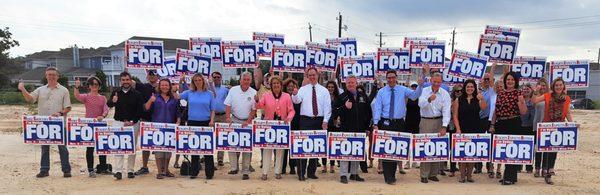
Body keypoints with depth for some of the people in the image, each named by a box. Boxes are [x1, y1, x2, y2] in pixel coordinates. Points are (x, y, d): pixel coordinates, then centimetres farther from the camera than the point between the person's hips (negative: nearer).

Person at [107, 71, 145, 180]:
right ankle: (118, 171, -4)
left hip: (133, 123, -1)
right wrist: (113, 101, -27)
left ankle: (130, 171, 14)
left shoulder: (137, 94, 0)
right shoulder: (115, 93, 6)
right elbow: (108, 105, -4)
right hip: (119, 123, 1)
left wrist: (132, 121, -12)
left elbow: (140, 110, -2)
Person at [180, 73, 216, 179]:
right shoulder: (189, 93, 8)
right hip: (192, 123, 2)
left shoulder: (209, 94, 5)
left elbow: (212, 110, 6)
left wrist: (212, 120, -8)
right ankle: (194, 171, 18)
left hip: (206, 123, -2)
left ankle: (209, 172, 5)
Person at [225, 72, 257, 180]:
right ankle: (234, 167, 7)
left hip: (247, 122, -1)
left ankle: (245, 171, 7)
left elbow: (254, 110, -2)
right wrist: (228, 117, -12)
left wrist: (248, 122, -12)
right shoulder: (233, 90, 1)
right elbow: (228, 105, 1)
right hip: (234, 120, 1)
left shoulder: (254, 93, -3)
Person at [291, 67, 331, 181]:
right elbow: (296, 100, -12)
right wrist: (295, 94, -34)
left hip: (319, 121, 2)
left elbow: (327, 107, 3)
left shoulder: (324, 90, 7)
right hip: (305, 120, -2)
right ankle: (301, 173, 0)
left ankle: (311, 172, 18)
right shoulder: (303, 89, 5)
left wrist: (325, 121, -7)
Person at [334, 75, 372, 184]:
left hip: (360, 130, 4)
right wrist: (344, 107, -19)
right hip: (346, 129, -4)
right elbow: (335, 110, -4)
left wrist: (366, 126, 11)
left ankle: (354, 173, 21)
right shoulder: (342, 97, 0)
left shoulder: (363, 96, 10)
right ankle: (343, 175, 1)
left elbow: (368, 112, 16)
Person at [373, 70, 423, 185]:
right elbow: (377, 108, -2)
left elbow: (414, 95, -13)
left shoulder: (403, 90, 4)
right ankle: (388, 177, 6)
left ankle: (392, 175, 22)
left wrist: (420, 86, -31)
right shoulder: (381, 92, 3)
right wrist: (376, 124, -12)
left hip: (399, 123, 1)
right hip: (385, 123, -1)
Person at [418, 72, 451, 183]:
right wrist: (429, 99, -37)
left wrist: (444, 127, -19)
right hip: (425, 121, -1)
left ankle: (433, 173, 15)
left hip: (438, 122, 1)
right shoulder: (424, 91, 1)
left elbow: (446, 111, -8)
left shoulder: (445, 94, 1)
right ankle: (424, 175, 2)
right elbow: (421, 104, -15)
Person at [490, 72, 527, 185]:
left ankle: (510, 177, 6)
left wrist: (521, 101, -21)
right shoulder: (500, 93, 12)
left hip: (514, 125, -5)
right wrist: (492, 124, 10)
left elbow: (523, 112, -5)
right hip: (501, 125, 5)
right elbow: (496, 111, 14)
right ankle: (507, 176, 21)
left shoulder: (518, 93, -1)